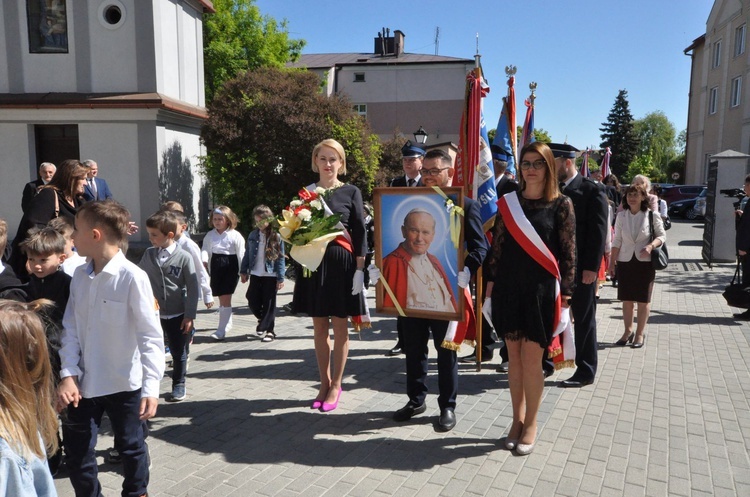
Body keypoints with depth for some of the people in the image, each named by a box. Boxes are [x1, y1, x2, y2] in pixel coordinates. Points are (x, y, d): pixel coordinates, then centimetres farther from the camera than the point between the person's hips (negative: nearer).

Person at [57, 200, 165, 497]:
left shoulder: (133, 277, -18)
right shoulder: (80, 277, 0)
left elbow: (150, 335, -18)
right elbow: (71, 328, 3)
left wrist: (151, 386, -22)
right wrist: (68, 374, -8)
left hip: (124, 383, -5)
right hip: (84, 382, 5)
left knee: (131, 447, 16)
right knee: (76, 451, 14)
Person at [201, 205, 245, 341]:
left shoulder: (235, 235, -6)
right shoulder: (210, 235, 8)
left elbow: (241, 254, -5)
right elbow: (205, 249, 1)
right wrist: (204, 261, -20)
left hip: (230, 266, -5)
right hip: (215, 266, 5)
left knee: (225, 298, -8)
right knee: (221, 298, 15)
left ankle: (222, 330, -5)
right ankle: (227, 323, 34)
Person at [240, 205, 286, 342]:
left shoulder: (276, 237, -7)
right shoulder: (252, 235, 4)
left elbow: (280, 258, -7)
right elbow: (247, 254, 11)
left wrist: (280, 278, -10)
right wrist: (243, 271, 9)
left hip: (270, 275, -4)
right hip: (255, 274, 4)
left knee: (269, 303, 4)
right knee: (253, 301, 6)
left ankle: (269, 330, 17)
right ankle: (263, 319, 35)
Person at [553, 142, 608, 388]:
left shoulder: (592, 190, -8)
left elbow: (598, 231, -12)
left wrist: (591, 267, -18)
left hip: (580, 267, -6)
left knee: (583, 319, 6)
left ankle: (585, 371, 17)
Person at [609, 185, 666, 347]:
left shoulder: (652, 215, -6)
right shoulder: (621, 216, 1)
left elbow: (662, 236, 0)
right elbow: (617, 241, 4)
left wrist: (651, 246, -21)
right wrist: (612, 262, 2)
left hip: (645, 262, -2)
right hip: (625, 262, 3)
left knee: (643, 300, 5)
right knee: (626, 299, 8)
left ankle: (640, 333, 16)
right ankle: (628, 331, 21)